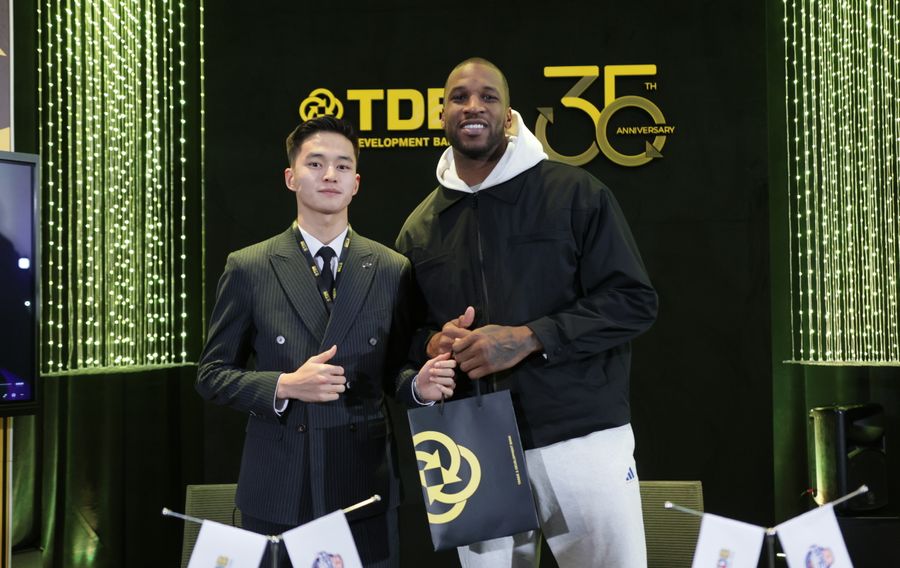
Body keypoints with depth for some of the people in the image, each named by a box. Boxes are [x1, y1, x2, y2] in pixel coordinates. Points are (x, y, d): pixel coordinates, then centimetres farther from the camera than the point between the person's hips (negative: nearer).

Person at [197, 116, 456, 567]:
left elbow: (392, 370, 10)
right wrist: (284, 386, -15)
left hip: (364, 487, 1)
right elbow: (212, 374, 1)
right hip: (277, 493, -1)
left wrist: (419, 385, -12)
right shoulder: (248, 268, 0)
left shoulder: (392, 271, 4)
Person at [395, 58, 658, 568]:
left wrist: (528, 339, -16)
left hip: (581, 438, -3)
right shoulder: (420, 227, 13)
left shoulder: (575, 193, -1)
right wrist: (435, 345, -6)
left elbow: (633, 301, -6)